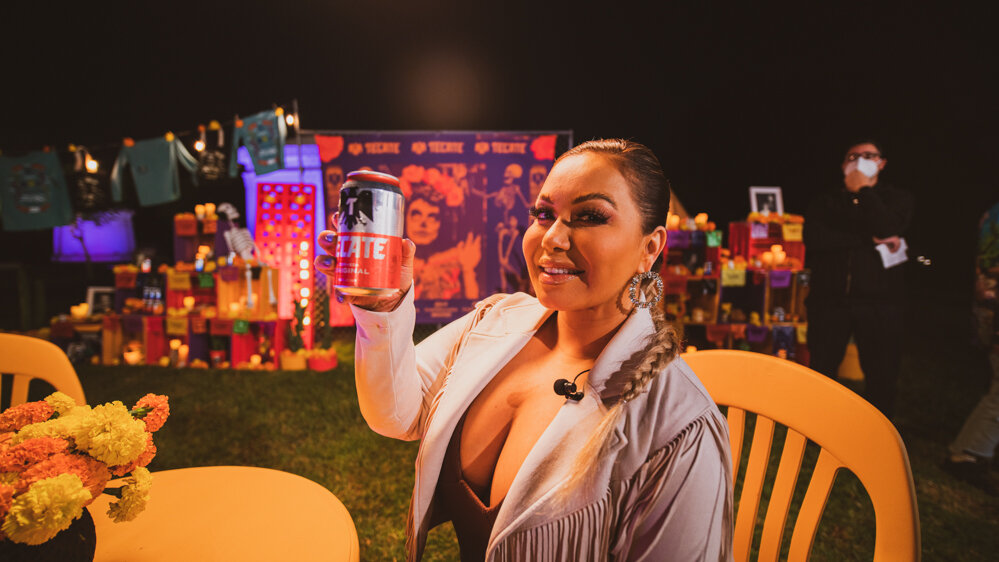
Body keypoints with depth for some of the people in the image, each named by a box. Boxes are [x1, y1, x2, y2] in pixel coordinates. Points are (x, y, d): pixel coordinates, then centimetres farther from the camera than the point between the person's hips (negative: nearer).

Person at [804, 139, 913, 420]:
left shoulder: (897, 199, 13)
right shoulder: (825, 200, 14)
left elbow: (887, 229, -10)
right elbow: (813, 238, -6)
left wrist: (863, 190, -2)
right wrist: (870, 240, -9)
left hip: (878, 301, 0)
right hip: (829, 298, 1)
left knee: (882, 376, 1)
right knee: (821, 372, 3)